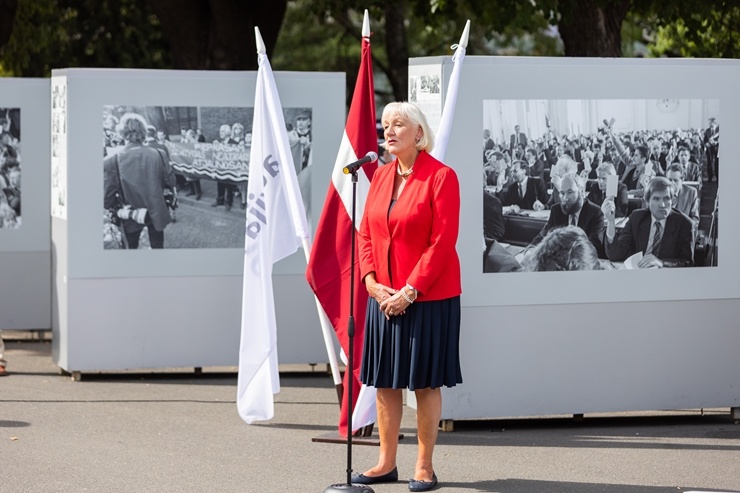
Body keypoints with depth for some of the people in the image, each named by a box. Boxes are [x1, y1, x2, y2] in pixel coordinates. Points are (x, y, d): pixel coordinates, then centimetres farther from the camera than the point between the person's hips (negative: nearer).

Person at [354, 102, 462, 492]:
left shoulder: (441, 177, -10)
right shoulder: (381, 176, 9)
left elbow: (443, 241, -14)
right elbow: (366, 233, 11)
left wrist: (410, 291, -17)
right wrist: (371, 280, -5)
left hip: (428, 296, -6)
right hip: (384, 297, 6)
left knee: (425, 382, 0)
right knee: (385, 381, 8)